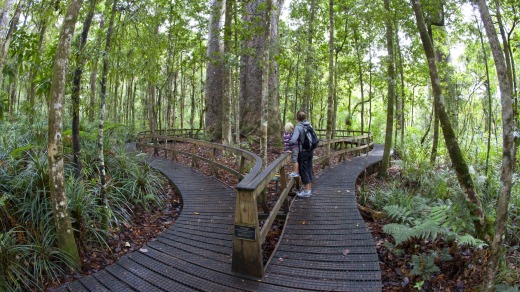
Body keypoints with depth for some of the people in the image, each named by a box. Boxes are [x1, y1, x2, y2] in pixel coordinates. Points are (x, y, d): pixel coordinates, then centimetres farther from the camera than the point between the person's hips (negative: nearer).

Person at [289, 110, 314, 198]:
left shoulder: (298, 127, -17)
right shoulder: (309, 126, 4)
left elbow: (293, 140, -29)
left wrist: (288, 144, -9)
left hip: (303, 152, -7)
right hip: (310, 151, 7)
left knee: (303, 170, 3)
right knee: (309, 170, 15)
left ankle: (306, 191, 8)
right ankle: (309, 189, 24)